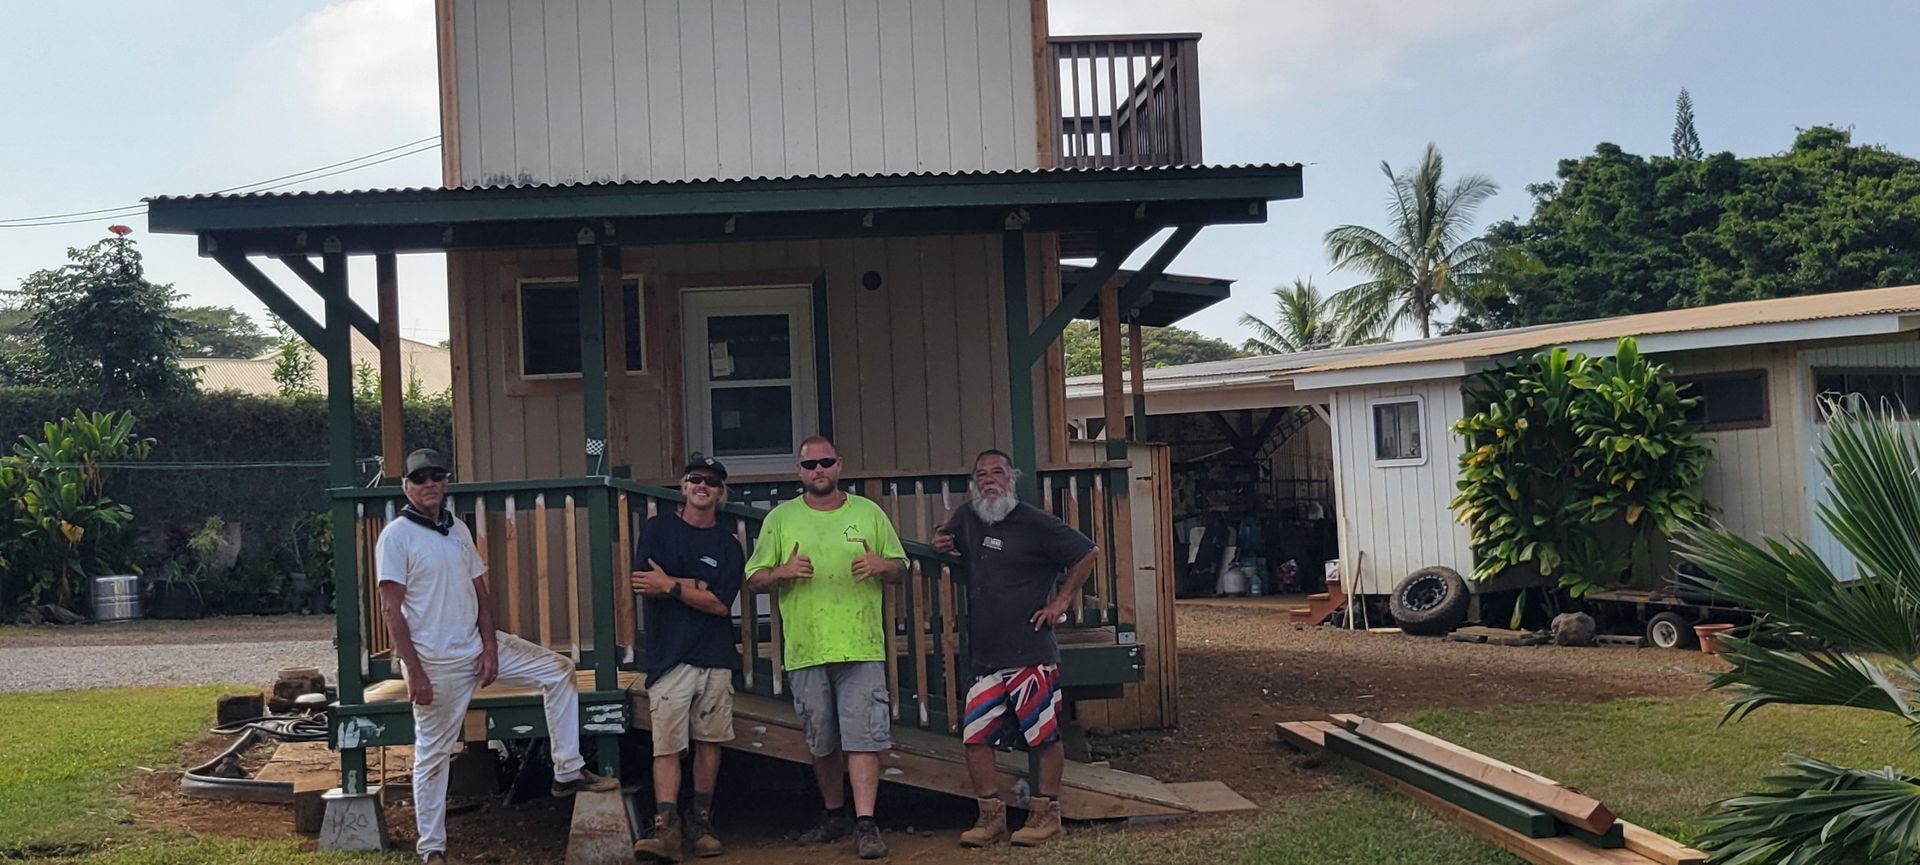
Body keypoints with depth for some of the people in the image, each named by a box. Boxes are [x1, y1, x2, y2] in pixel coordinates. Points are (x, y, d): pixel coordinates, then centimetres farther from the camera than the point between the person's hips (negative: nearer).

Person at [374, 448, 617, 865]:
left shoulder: (459, 530, 8)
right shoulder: (396, 536, -12)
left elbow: (480, 593, 10)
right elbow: (391, 610, -16)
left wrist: (490, 647, -2)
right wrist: (414, 671, -19)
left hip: (477, 644, 7)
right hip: (435, 661, -7)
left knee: (558, 671, 5)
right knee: (433, 753, 2)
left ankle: (568, 772, 9)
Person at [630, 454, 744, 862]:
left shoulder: (728, 546, 9)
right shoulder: (657, 529, 6)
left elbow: (721, 604, -4)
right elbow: (645, 583, -8)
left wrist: (672, 585, -10)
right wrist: (701, 585, -6)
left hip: (715, 659, 2)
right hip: (669, 657, -2)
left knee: (708, 741, 6)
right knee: (667, 745, -9)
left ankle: (702, 821, 16)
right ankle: (665, 828, -13)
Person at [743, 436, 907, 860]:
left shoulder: (869, 513, 9)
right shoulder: (780, 518, 7)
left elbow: (900, 567, 14)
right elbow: (753, 581, 7)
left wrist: (881, 565, -9)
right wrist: (783, 571, -13)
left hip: (862, 646, -1)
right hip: (805, 650, 1)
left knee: (863, 737, -8)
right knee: (821, 742, 11)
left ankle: (865, 824, -5)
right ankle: (834, 815, 27)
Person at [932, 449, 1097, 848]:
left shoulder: (1035, 523, -7)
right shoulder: (967, 517, 10)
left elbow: (1087, 552, -4)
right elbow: (947, 537, 32)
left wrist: (1061, 601, -5)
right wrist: (939, 542, 9)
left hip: (1031, 654, -5)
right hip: (985, 656, 5)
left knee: (1045, 736, 2)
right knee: (975, 738, 2)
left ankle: (1045, 814, 15)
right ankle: (991, 816, 14)